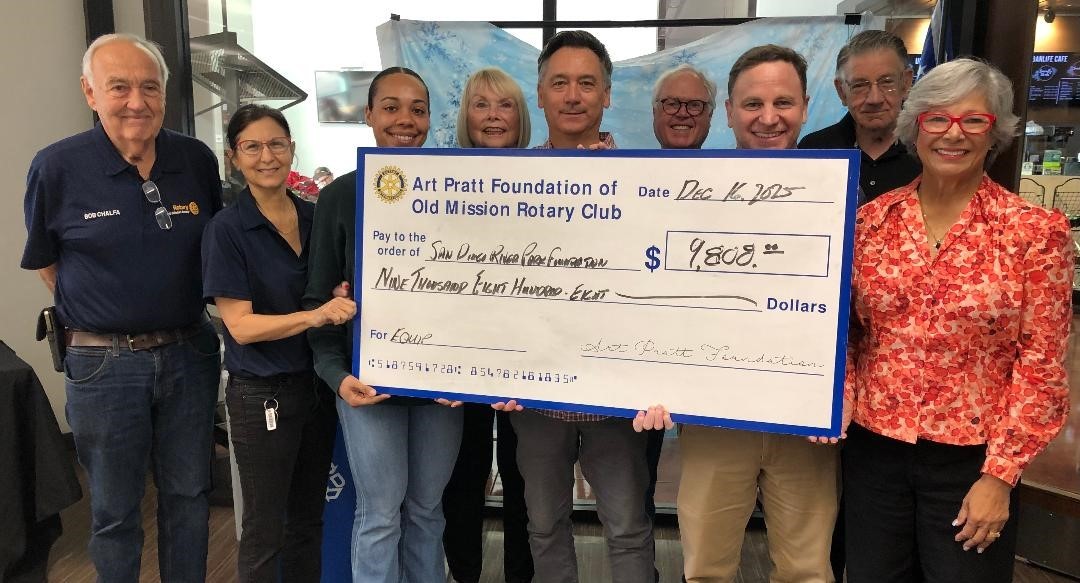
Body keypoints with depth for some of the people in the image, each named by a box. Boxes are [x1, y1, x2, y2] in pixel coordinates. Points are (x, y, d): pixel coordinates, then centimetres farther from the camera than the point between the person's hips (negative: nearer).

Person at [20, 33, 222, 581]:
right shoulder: (57, 167, -10)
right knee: (115, 513, 13)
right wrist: (93, 319, 4)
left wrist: (183, 317, 11)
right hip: (104, 364, -2)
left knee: (188, 496, 17)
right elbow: (45, 262, 4)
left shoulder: (198, 160, -3)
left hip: (189, 353, 3)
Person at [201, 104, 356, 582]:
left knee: (308, 519, 18)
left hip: (317, 385, 5)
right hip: (262, 395, -5)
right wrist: (315, 316, -28)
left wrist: (343, 298, -7)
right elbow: (241, 325, -16)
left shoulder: (314, 217, 4)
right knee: (265, 529, 8)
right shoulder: (227, 229, -10)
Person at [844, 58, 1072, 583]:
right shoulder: (871, 220, 0)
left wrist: (1000, 474, -9)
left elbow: (1040, 366, -7)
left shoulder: (1036, 232, -8)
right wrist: (841, 398, -7)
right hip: (873, 450, 3)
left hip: (972, 460, -2)